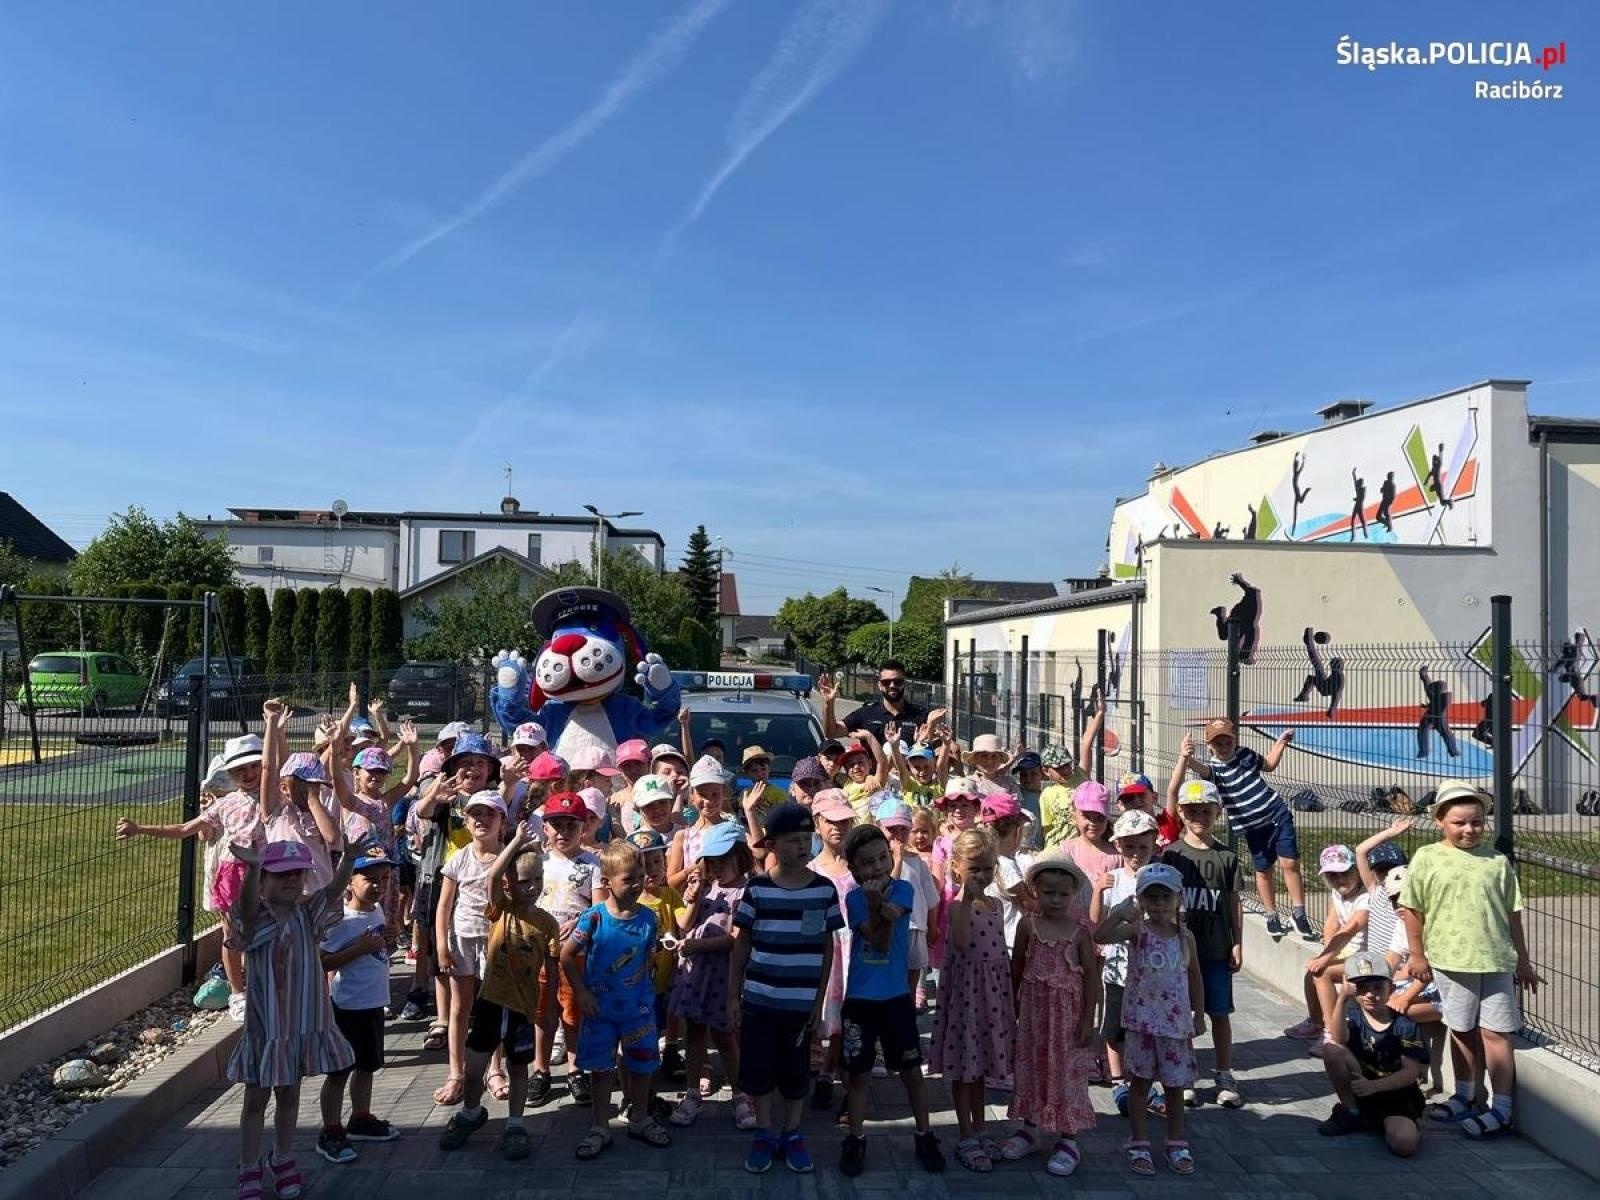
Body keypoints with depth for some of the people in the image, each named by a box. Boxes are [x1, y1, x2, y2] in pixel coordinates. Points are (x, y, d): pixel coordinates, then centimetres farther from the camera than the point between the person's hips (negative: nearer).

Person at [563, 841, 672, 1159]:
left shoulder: (647, 918, -9)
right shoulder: (594, 918, -16)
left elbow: (648, 959, 4)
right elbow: (567, 955, -9)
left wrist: (644, 988, -1)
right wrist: (581, 992, -11)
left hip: (638, 1007, 2)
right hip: (600, 1008, -2)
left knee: (641, 1064, 15)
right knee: (600, 1067, 11)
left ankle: (640, 1119, 36)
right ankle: (600, 1128, 27)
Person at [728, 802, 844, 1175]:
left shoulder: (824, 889, -4)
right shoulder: (756, 889, -7)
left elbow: (827, 947, 3)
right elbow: (741, 945, 0)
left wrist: (819, 999, 3)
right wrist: (733, 996, 1)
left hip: (801, 1002, 1)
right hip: (759, 998, 0)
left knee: (796, 1071, 12)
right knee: (757, 1069, 9)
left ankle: (791, 1134, 32)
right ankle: (765, 1134, 29)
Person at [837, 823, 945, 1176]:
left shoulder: (904, 889, -8)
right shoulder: (854, 898, -8)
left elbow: (884, 942, -18)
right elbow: (877, 940, -17)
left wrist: (880, 906, -29)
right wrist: (875, 904, -27)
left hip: (897, 996, 0)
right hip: (860, 998, 0)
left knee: (912, 1069, 10)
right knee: (859, 1073, 10)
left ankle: (925, 1137, 27)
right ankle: (855, 1140, 25)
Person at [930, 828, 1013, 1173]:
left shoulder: (995, 905, 7)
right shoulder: (956, 905, -12)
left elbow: (1002, 951, 13)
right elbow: (962, 944, -30)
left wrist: (1009, 996, 14)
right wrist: (967, 899, -27)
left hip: (992, 990, 6)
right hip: (964, 987, -6)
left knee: (982, 1062, 17)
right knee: (963, 1065, 4)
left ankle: (980, 1128, 30)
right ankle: (966, 1137, 14)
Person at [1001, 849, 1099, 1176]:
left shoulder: (1079, 931, -9)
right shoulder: (1027, 925, -4)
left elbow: (1091, 975, -5)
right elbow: (1016, 969, 4)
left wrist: (1088, 1019, -7)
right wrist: (1011, 1008, 8)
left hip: (1068, 1009, -2)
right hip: (1033, 1007, 2)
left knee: (1066, 1070, 4)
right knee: (1030, 1066, 13)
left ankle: (1068, 1140, 17)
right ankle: (1029, 1129, 31)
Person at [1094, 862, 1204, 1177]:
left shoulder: (1185, 937, 0)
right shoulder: (1136, 930, -10)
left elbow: (1195, 978, 11)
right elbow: (1100, 936, -26)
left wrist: (1199, 1016, 12)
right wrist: (1120, 912, -35)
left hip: (1177, 1021, 3)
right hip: (1141, 1020, -2)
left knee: (1175, 1084, 12)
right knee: (1140, 1081, 8)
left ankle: (1177, 1144, 28)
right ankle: (1138, 1144, 21)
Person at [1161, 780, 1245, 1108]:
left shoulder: (1227, 857, 3)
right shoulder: (1171, 854, -2)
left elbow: (1235, 903, 6)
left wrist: (1237, 945, 3)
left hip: (1217, 948, 1)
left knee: (1220, 1013, 8)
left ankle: (1225, 1077, 21)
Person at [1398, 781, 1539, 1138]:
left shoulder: (1497, 861, 2)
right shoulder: (1427, 858, -3)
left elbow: (1513, 914, 9)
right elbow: (1411, 909, 2)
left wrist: (1523, 961, 12)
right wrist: (1417, 955, 2)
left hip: (1495, 961, 0)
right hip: (1449, 961, 0)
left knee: (1494, 1033, 1)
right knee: (1462, 1030, 13)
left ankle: (1501, 1110, 10)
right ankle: (1464, 1096, 29)